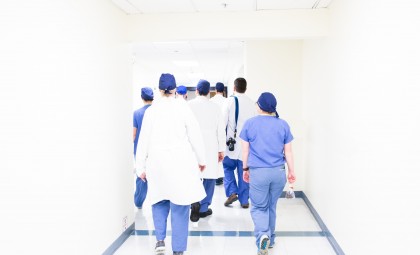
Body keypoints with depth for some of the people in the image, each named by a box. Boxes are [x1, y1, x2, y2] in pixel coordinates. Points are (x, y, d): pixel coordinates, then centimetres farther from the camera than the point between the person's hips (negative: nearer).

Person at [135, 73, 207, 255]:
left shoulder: (151, 110, 0)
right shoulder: (183, 108, -5)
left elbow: (143, 140, 2)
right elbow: (195, 136, -2)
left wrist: (141, 166, 9)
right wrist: (201, 159, 10)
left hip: (157, 163, 2)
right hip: (181, 163, -1)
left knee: (159, 201, 21)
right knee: (179, 206, 6)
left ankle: (160, 240, 10)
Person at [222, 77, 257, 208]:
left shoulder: (230, 100, -6)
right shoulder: (252, 103, 2)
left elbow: (224, 121, -6)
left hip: (233, 142, -2)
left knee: (228, 167, 16)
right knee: (244, 171, 9)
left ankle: (232, 192, 2)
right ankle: (244, 200, 13)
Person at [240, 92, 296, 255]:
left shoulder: (250, 123, -2)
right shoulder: (283, 125, 2)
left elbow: (245, 150, 2)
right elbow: (288, 151, 5)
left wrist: (245, 169, 14)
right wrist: (292, 171, 15)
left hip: (258, 172, -2)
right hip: (279, 172, 3)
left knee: (259, 207, 8)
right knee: (271, 206, 18)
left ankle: (262, 235, -16)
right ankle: (270, 239, 31)